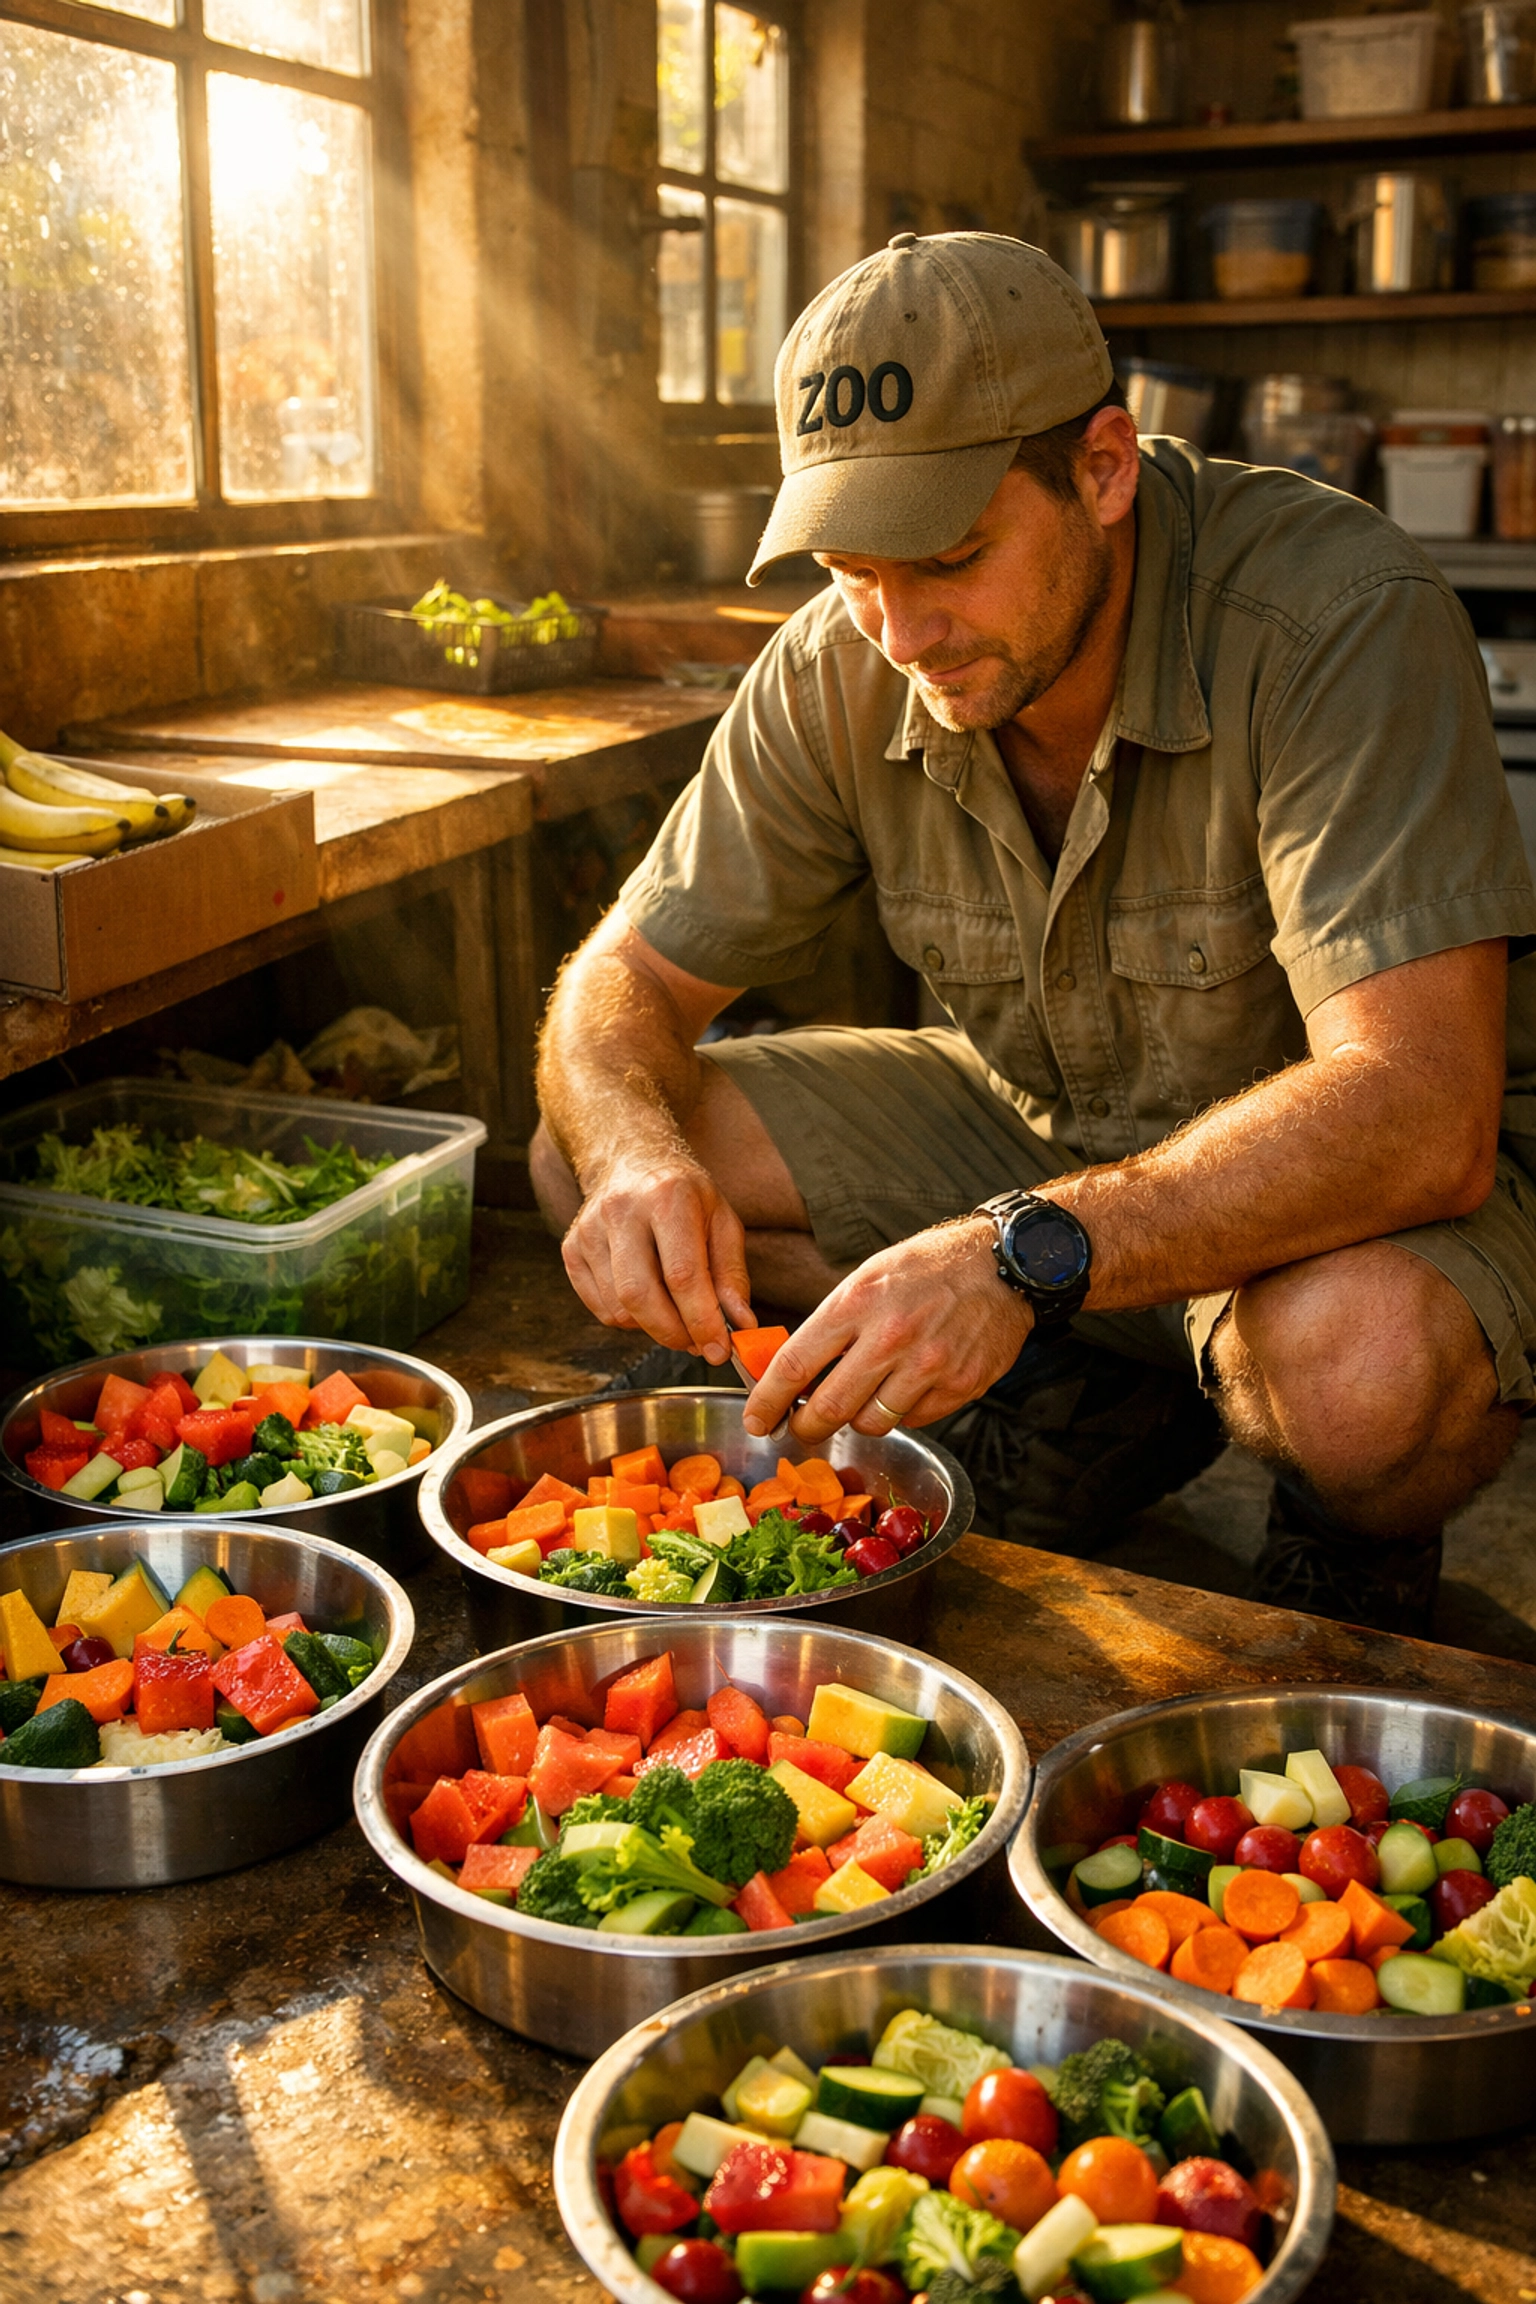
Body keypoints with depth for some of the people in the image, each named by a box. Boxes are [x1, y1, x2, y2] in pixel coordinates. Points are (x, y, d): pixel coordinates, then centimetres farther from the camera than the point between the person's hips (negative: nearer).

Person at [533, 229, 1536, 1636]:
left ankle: (1359, 1551, 0)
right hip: (1042, 1131, 5)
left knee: (1356, 1360, -41)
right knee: (587, 1157, -8)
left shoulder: (1341, 620, -29)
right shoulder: (838, 676, -12)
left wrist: (1025, 1253, -50)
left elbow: (1418, 1115, -37)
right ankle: (1107, 1407, 4)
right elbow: (624, 985, -5)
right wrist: (637, 1156, -29)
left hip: (1393, 1182, -5)